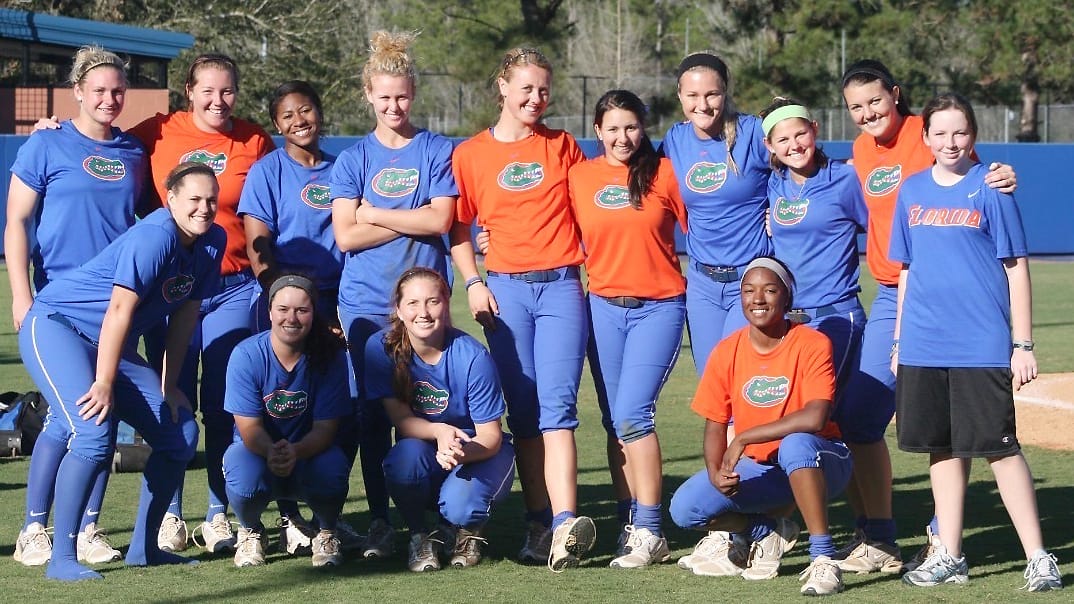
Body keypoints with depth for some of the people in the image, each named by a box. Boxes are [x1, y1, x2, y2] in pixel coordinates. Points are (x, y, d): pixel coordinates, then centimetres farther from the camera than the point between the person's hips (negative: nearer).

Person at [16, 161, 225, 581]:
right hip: (56, 325, -9)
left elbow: (185, 313, 6)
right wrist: (105, 383, -25)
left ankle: (144, 547, 14)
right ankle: (61, 559, -21)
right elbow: (119, 310, -25)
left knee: (180, 432, 3)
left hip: (111, 344, 9)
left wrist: (168, 385, 5)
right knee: (95, 432, -27)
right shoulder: (154, 237, -24)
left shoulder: (212, 241, 0)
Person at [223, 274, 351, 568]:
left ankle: (327, 533, 2)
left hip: (308, 453, 1)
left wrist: (295, 451, -39)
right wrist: (271, 451, -42)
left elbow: (325, 428, -16)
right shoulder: (247, 354, -16)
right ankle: (250, 532, 3)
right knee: (244, 475, -35)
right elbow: (249, 427, -18)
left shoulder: (331, 356, -14)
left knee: (332, 468, -34)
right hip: (257, 448, 0)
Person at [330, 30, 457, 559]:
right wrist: (411, 222, -6)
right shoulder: (354, 159, 9)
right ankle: (379, 519, 6)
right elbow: (345, 235, -2)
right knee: (372, 412, 0)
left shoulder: (439, 152, 6)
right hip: (366, 302, 1)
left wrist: (374, 215, -4)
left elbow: (440, 221, -7)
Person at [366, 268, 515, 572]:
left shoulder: (472, 357, -20)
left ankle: (465, 531, 8)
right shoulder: (382, 347, -14)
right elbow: (401, 419, -15)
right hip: (424, 457, 2)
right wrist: (440, 432, -37)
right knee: (407, 455, -33)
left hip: (479, 453, -2)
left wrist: (463, 451, -41)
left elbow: (490, 436, -18)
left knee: (460, 506, -32)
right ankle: (419, 535, -4)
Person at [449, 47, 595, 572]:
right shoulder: (471, 154, 7)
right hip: (506, 288, 1)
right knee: (523, 413, 3)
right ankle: (538, 524, 6)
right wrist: (473, 283, -2)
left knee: (557, 405, -13)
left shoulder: (562, 147, 10)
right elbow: (458, 227, 10)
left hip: (561, 287, -1)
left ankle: (564, 525, -24)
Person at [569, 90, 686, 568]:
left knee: (632, 413, -14)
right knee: (615, 422, 5)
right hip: (604, 307, 4)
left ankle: (649, 533, -9)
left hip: (658, 307, -4)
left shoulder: (664, 173, -1)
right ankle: (630, 524, 12)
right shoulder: (579, 178, 6)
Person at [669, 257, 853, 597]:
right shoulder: (727, 353, -3)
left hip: (817, 464, -5)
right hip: (757, 469, 5)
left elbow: (815, 418, -29)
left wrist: (744, 438, -26)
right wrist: (716, 473, -19)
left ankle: (823, 559, -34)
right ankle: (767, 532, 10)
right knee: (685, 509, -16)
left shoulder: (812, 345, -16)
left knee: (796, 445, -40)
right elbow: (715, 425, 1)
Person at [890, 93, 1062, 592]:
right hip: (923, 346, 4)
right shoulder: (913, 191, 10)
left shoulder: (990, 188, -2)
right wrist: (899, 341, 14)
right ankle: (949, 557, 16)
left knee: (999, 447, -5)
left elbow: (1016, 268, -3)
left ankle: (1038, 558, 0)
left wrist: (1023, 345, -7)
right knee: (943, 448, 9)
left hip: (982, 345, -4)